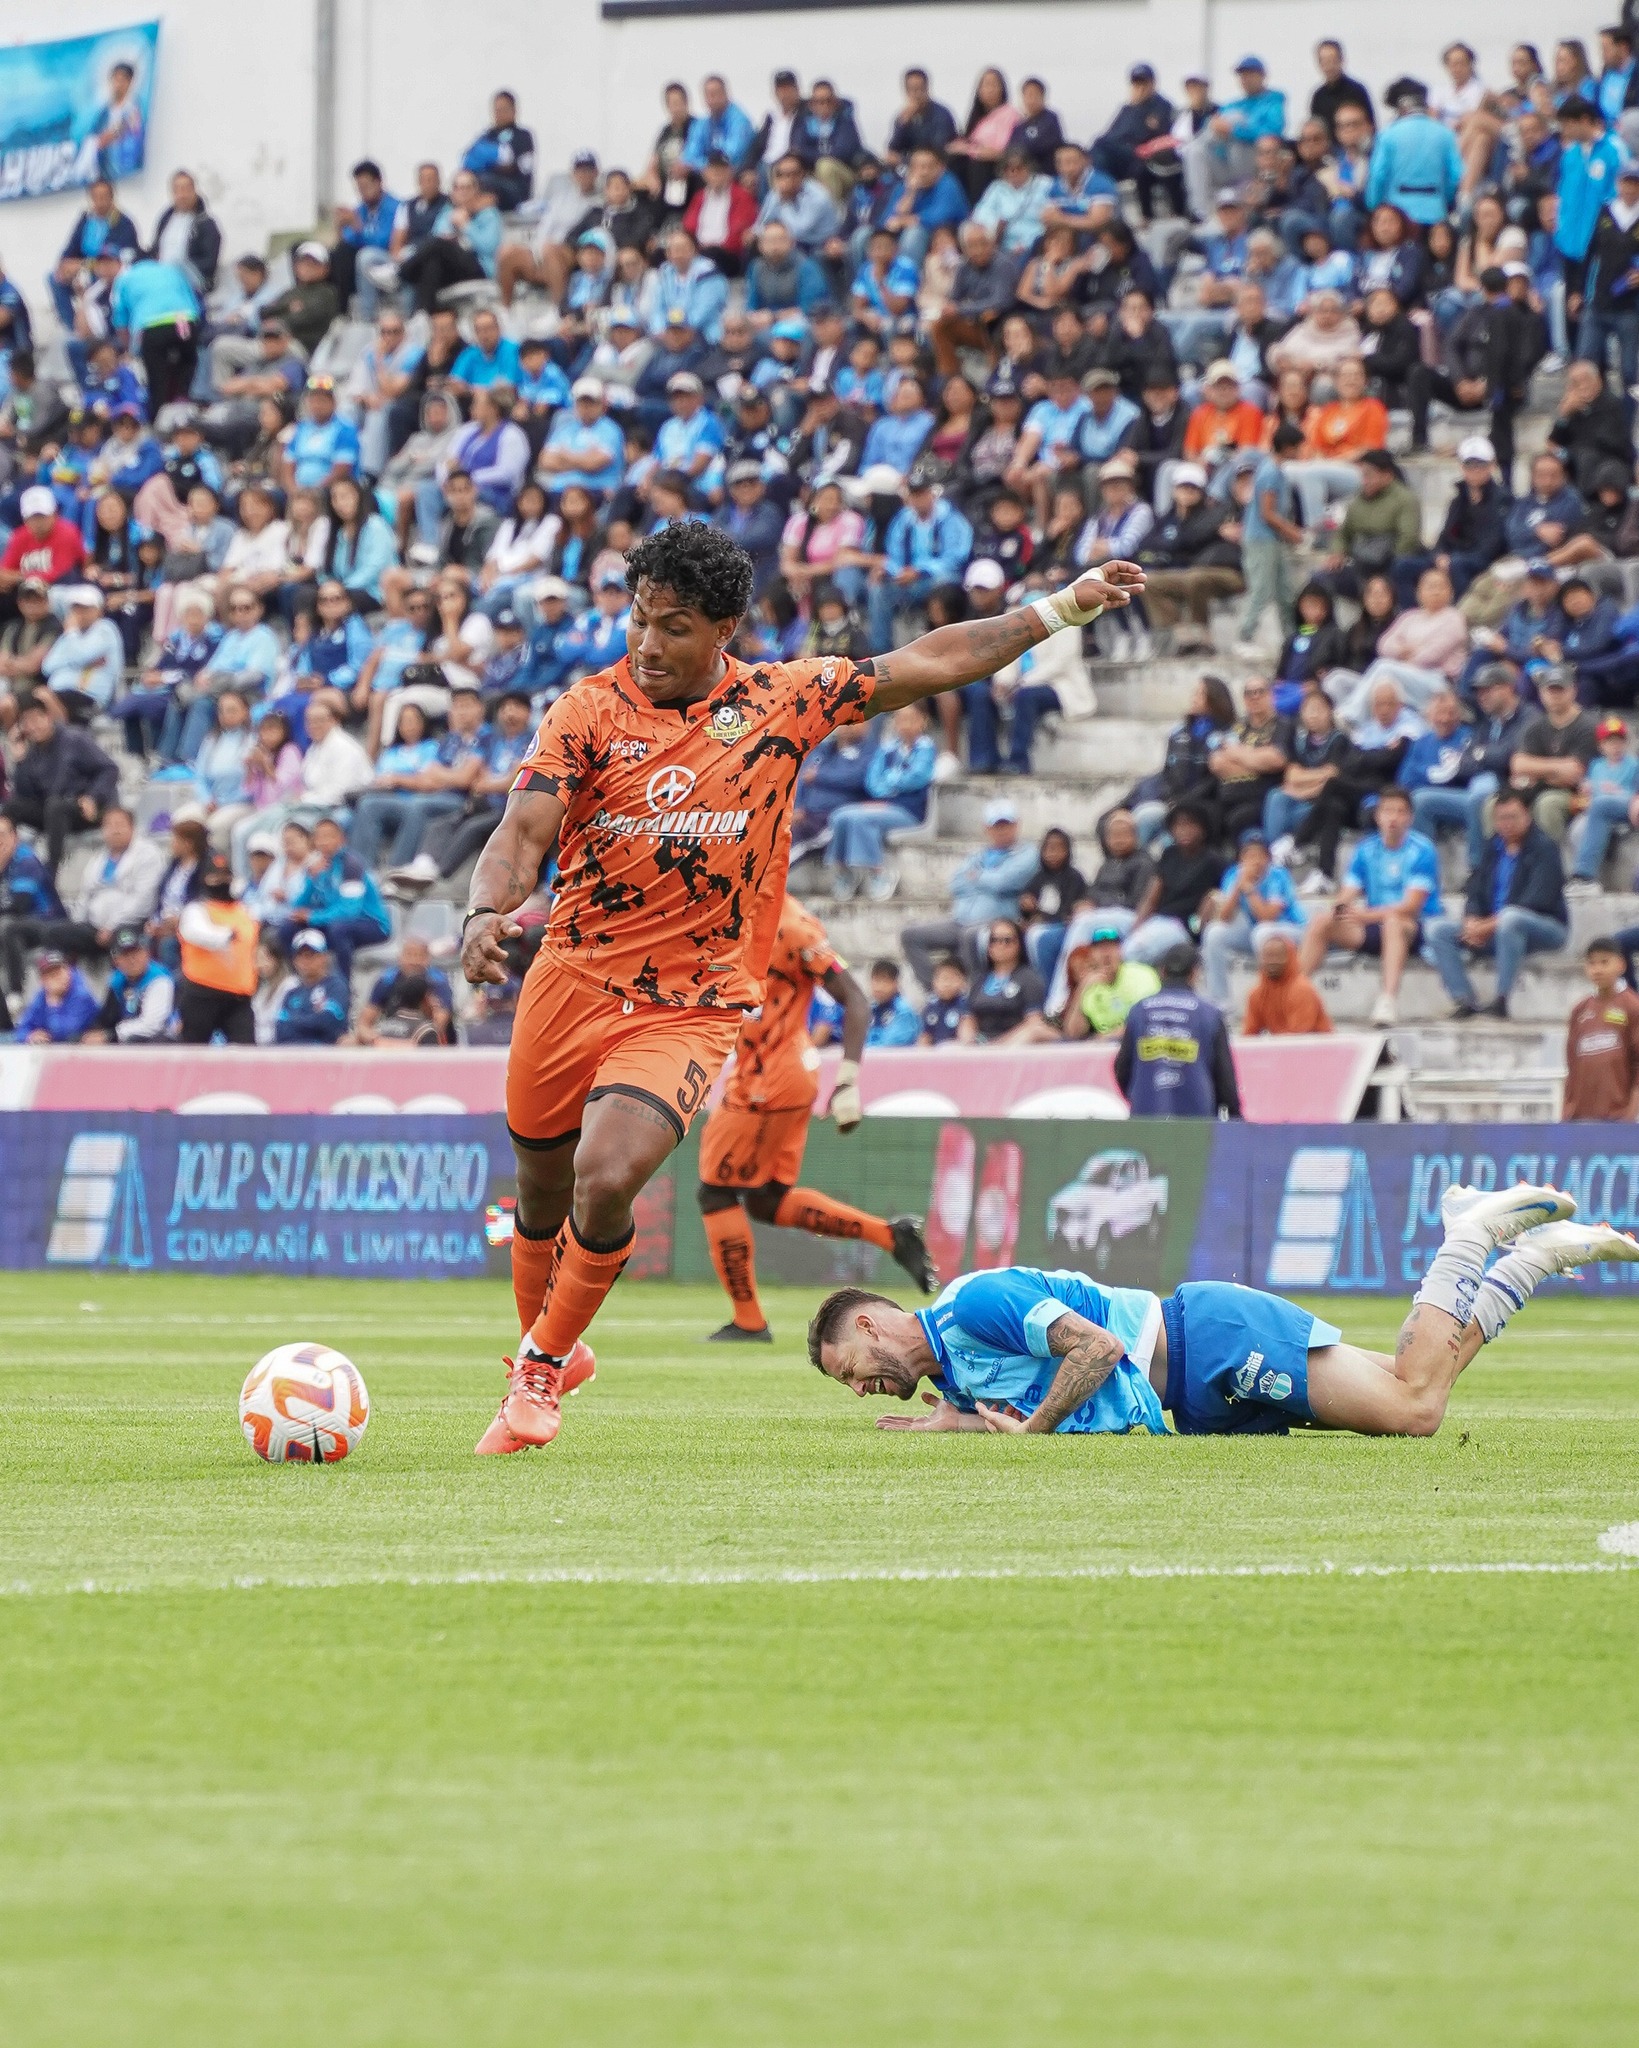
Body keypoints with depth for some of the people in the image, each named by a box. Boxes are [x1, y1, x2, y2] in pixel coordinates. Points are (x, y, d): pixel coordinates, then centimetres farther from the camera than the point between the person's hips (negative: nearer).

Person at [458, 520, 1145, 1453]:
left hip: (692, 1005, -1)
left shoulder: (781, 701, 0)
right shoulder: (589, 710, -5)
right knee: (544, 1192, 13)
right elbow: (524, 831, -15)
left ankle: (544, 1369, 2)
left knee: (606, 1181, -20)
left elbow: (928, 666, 8)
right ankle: (543, 1347, 42)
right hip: (575, 982, 1)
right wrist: (488, 913, -36)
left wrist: (1060, 610, 9)